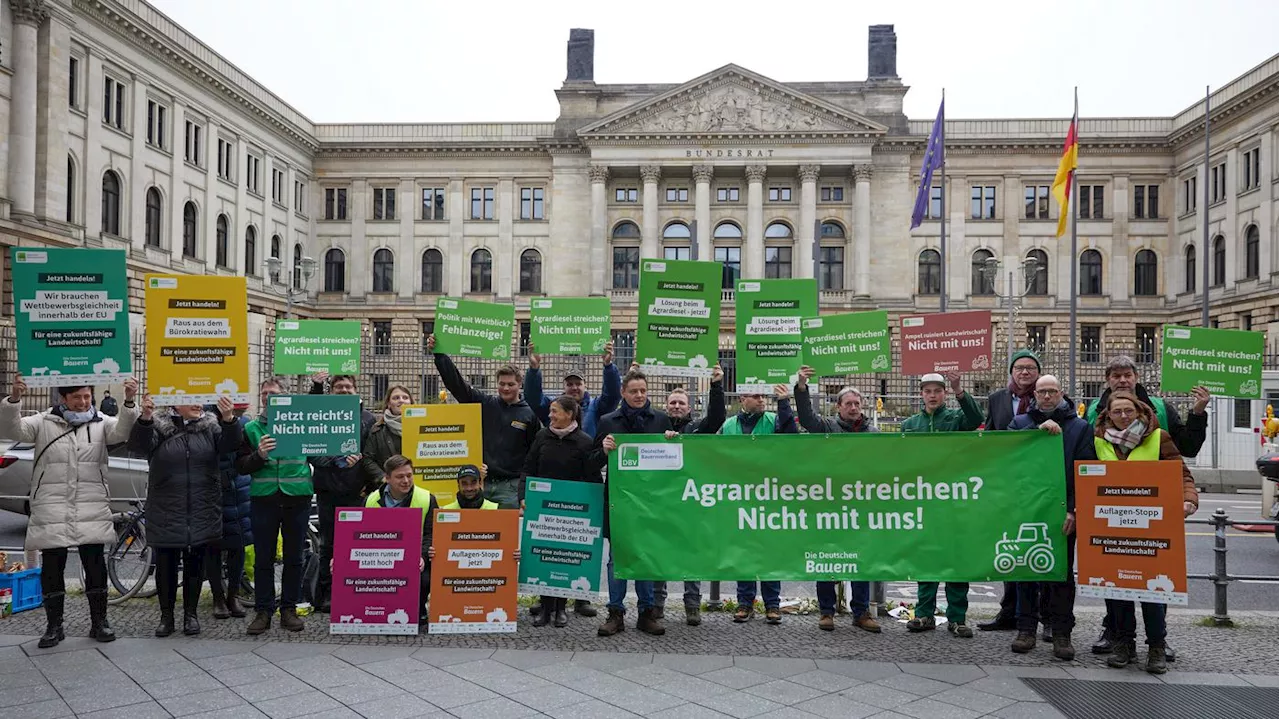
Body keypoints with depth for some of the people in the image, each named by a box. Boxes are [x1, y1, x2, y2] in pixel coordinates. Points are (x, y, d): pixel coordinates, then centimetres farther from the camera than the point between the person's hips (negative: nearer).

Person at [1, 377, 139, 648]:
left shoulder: (101, 424, 4)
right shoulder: (43, 423, 3)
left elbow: (122, 431, -14)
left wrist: (129, 402, -32)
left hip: (92, 511, 0)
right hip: (50, 511, 0)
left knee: (95, 566, 6)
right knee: (52, 568, 7)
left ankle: (99, 621, 19)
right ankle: (54, 626, 20)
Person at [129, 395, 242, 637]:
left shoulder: (211, 424, 2)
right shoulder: (159, 424, -2)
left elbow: (230, 444, -12)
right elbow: (138, 445, -16)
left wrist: (228, 419, -32)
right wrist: (145, 418, -35)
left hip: (201, 512, 1)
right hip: (165, 512, -1)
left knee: (195, 564, 10)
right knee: (166, 564, 7)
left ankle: (190, 614, 23)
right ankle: (166, 615, 21)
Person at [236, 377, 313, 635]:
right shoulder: (251, 428, 8)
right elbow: (240, 467, 3)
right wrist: (259, 455, -16)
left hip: (297, 498, 0)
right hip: (263, 498, 0)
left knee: (294, 558, 7)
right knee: (263, 559, 5)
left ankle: (289, 609, 18)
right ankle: (263, 611, 15)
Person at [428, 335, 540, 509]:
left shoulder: (530, 414, 2)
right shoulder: (484, 404, 7)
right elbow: (456, 383, 1)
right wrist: (438, 354, -7)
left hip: (510, 487, -2)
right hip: (480, 482, 2)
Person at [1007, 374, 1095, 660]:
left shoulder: (1080, 427, 6)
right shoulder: (1021, 422, 10)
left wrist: (1074, 510, -12)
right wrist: (1038, 429, -20)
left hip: (1063, 514, -1)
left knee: (1062, 573, 4)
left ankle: (1062, 633, 11)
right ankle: (1026, 628, 14)